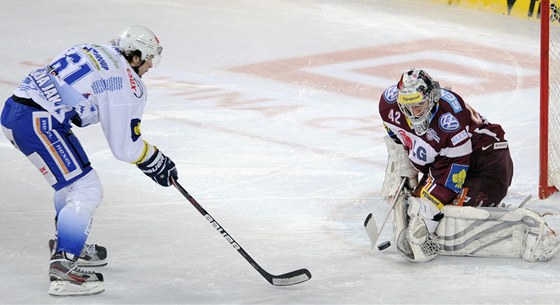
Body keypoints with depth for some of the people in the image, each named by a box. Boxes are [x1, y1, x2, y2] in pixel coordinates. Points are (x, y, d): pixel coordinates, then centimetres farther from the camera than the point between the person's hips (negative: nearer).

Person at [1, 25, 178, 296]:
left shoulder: (90, 51, 20)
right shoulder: (129, 84, -5)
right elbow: (125, 147, -4)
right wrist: (156, 162, 15)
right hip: (37, 122, -10)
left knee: (73, 178, 28)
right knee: (86, 190, -6)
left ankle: (69, 244, 43)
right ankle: (63, 268, -13)